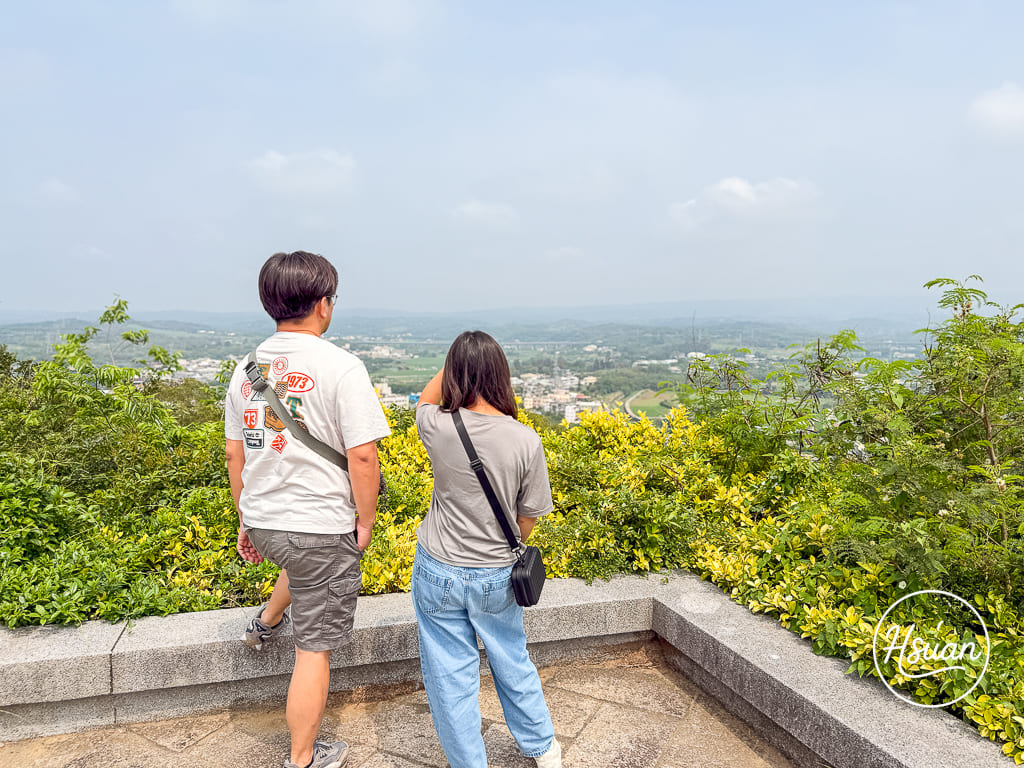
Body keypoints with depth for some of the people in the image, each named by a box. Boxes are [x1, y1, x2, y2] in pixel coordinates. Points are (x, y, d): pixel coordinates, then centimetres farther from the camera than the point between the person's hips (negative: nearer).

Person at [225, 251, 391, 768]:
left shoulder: (247, 368, 3)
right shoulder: (340, 366, -17)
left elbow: (234, 455, 10)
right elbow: (362, 457, -19)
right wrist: (365, 522, -5)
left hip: (261, 524, 7)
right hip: (321, 526, -7)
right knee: (314, 649, 8)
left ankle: (265, 622, 53)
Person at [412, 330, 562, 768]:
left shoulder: (438, 429, -18)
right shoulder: (526, 441, -16)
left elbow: (425, 399, 9)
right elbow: (528, 519, -5)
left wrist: (458, 360, 4)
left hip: (438, 572, -1)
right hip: (496, 577, 2)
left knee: (450, 675, 14)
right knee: (512, 661, 23)